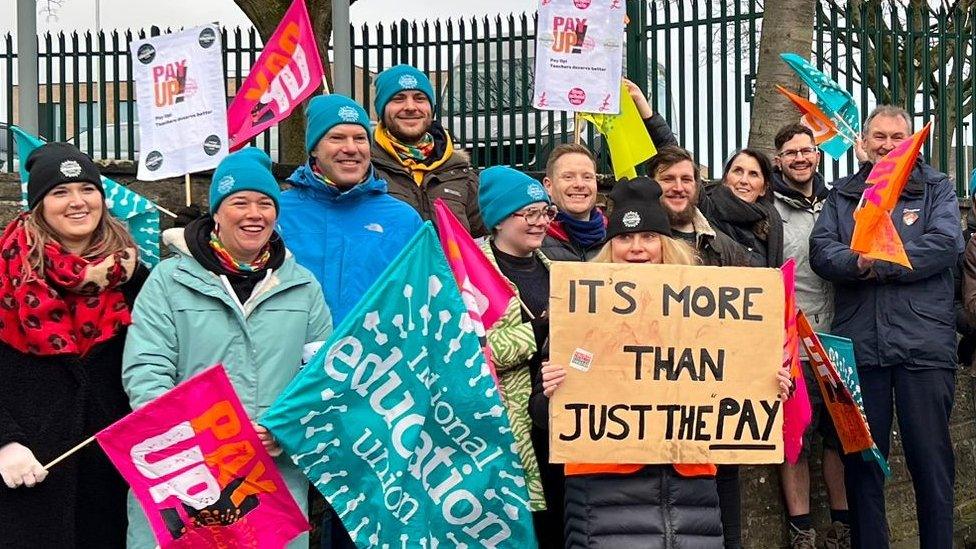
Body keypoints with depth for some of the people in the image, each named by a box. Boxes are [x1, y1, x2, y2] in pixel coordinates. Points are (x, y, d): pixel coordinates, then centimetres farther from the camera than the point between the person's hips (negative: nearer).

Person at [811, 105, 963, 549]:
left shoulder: (937, 188, 10)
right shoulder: (843, 195, 16)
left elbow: (945, 244, -8)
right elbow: (821, 250, 2)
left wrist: (876, 263, -12)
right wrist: (857, 262, -18)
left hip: (923, 344, -2)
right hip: (858, 345, 2)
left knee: (931, 459, 1)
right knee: (861, 460, 8)